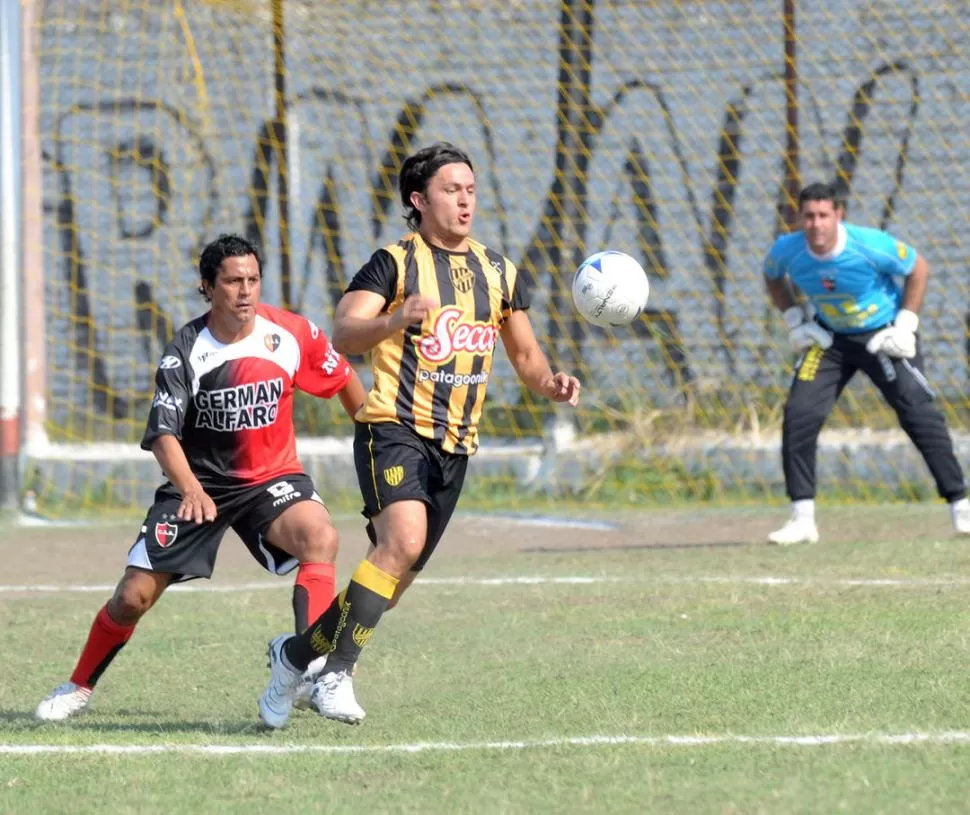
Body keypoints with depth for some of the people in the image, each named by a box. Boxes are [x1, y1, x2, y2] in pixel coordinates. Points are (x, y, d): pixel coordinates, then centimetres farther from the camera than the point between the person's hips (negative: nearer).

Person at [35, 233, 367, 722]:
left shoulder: (292, 334, -10)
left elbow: (342, 379, 10)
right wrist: (190, 489, -43)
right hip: (200, 483, -1)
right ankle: (78, 689, 22)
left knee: (320, 537, -32)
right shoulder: (185, 352, -16)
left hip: (271, 477, 1)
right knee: (133, 597, -3)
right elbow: (162, 433, -24)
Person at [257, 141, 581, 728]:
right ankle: (337, 672, -21)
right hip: (395, 429, -6)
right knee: (403, 542, -27)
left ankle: (298, 654, 26)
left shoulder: (499, 272, 14)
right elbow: (343, 334, -18)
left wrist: (551, 383, 1)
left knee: (401, 570, 7)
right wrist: (396, 320, -38)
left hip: (455, 444, 6)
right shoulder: (395, 262, -5)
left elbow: (525, 353, 23)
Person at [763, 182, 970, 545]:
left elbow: (918, 268, -11)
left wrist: (905, 326, -15)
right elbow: (773, 277, 8)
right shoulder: (787, 250, -17)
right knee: (799, 414, -9)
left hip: (882, 334, -3)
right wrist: (794, 320, -3)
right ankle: (802, 519, -2)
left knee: (919, 413, -10)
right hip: (829, 338, 3)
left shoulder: (872, 245, -28)